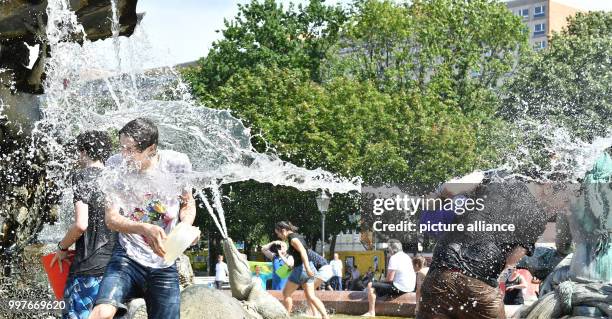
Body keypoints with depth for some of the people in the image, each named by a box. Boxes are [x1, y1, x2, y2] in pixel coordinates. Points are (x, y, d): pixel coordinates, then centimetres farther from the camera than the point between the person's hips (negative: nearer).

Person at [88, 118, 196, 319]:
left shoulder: (177, 164, -7)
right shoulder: (116, 165, -9)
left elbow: (188, 203, 11)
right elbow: (111, 218, -12)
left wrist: (186, 225, -12)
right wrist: (145, 229, -32)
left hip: (165, 264, 2)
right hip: (128, 257, -2)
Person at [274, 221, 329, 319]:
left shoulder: (292, 238, -12)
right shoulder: (298, 236, 15)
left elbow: (302, 251, -27)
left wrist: (307, 268, -36)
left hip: (300, 269, -9)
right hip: (309, 267, 9)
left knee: (286, 293, 7)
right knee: (311, 296, 6)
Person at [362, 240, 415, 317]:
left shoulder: (394, 258, -15)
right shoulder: (406, 256, 13)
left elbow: (390, 278, -18)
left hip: (400, 288, -10)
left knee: (371, 285, -5)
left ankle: (371, 312, -7)